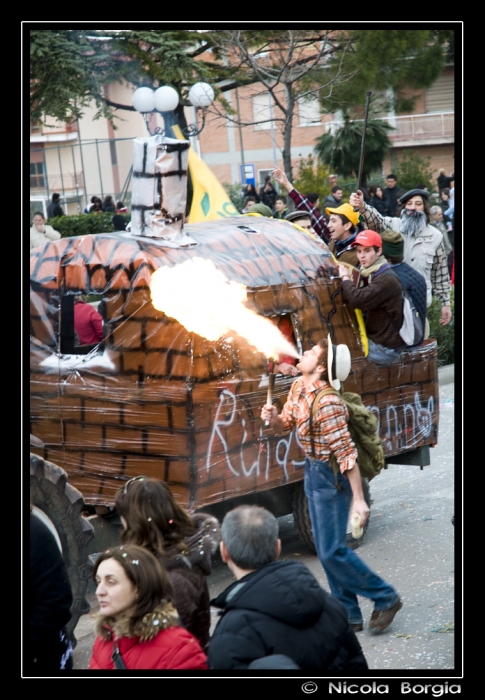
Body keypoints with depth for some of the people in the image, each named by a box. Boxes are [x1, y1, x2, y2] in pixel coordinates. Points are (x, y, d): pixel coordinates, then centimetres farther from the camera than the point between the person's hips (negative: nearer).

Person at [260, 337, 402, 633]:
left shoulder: (327, 403, -27)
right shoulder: (298, 388, 1)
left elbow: (347, 453, -26)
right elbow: (285, 424, 15)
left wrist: (358, 499, -26)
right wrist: (273, 418, -10)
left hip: (332, 477, -9)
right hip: (313, 472, 9)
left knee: (332, 550, -6)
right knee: (325, 549, 13)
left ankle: (385, 598, 11)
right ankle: (349, 615, 22)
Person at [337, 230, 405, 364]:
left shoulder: (387, 279, -21)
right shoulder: (367, 275, 12)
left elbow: (358, 300, -31)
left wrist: (345, 278, -14)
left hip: (385, 348, -10)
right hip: (373, 339, 10)